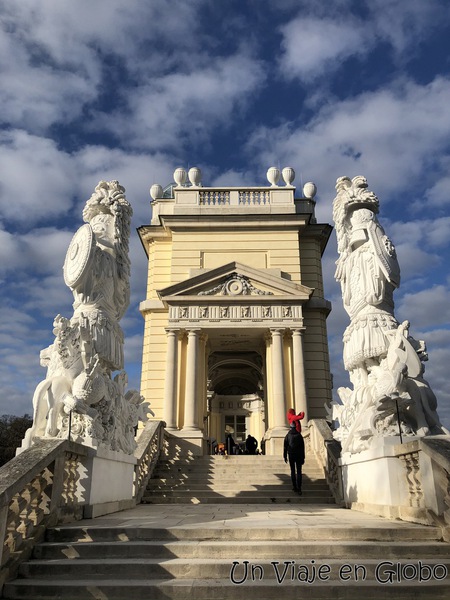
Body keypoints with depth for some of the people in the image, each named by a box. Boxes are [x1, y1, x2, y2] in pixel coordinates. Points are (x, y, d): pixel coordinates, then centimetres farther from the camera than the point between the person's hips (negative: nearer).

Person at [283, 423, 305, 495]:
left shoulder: (288, 436, -4)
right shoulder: (299, 435, -3)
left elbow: (285, 447, -3)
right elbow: (302, 448, -2)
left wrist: (285, 457, 6)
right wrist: (303, 458, 4)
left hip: (291, 456, 0)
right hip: (299, 456, 0)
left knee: (293, 471, 13)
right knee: (299, 472, 2)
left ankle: (294, 487, 16)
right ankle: (299, 489, -6)